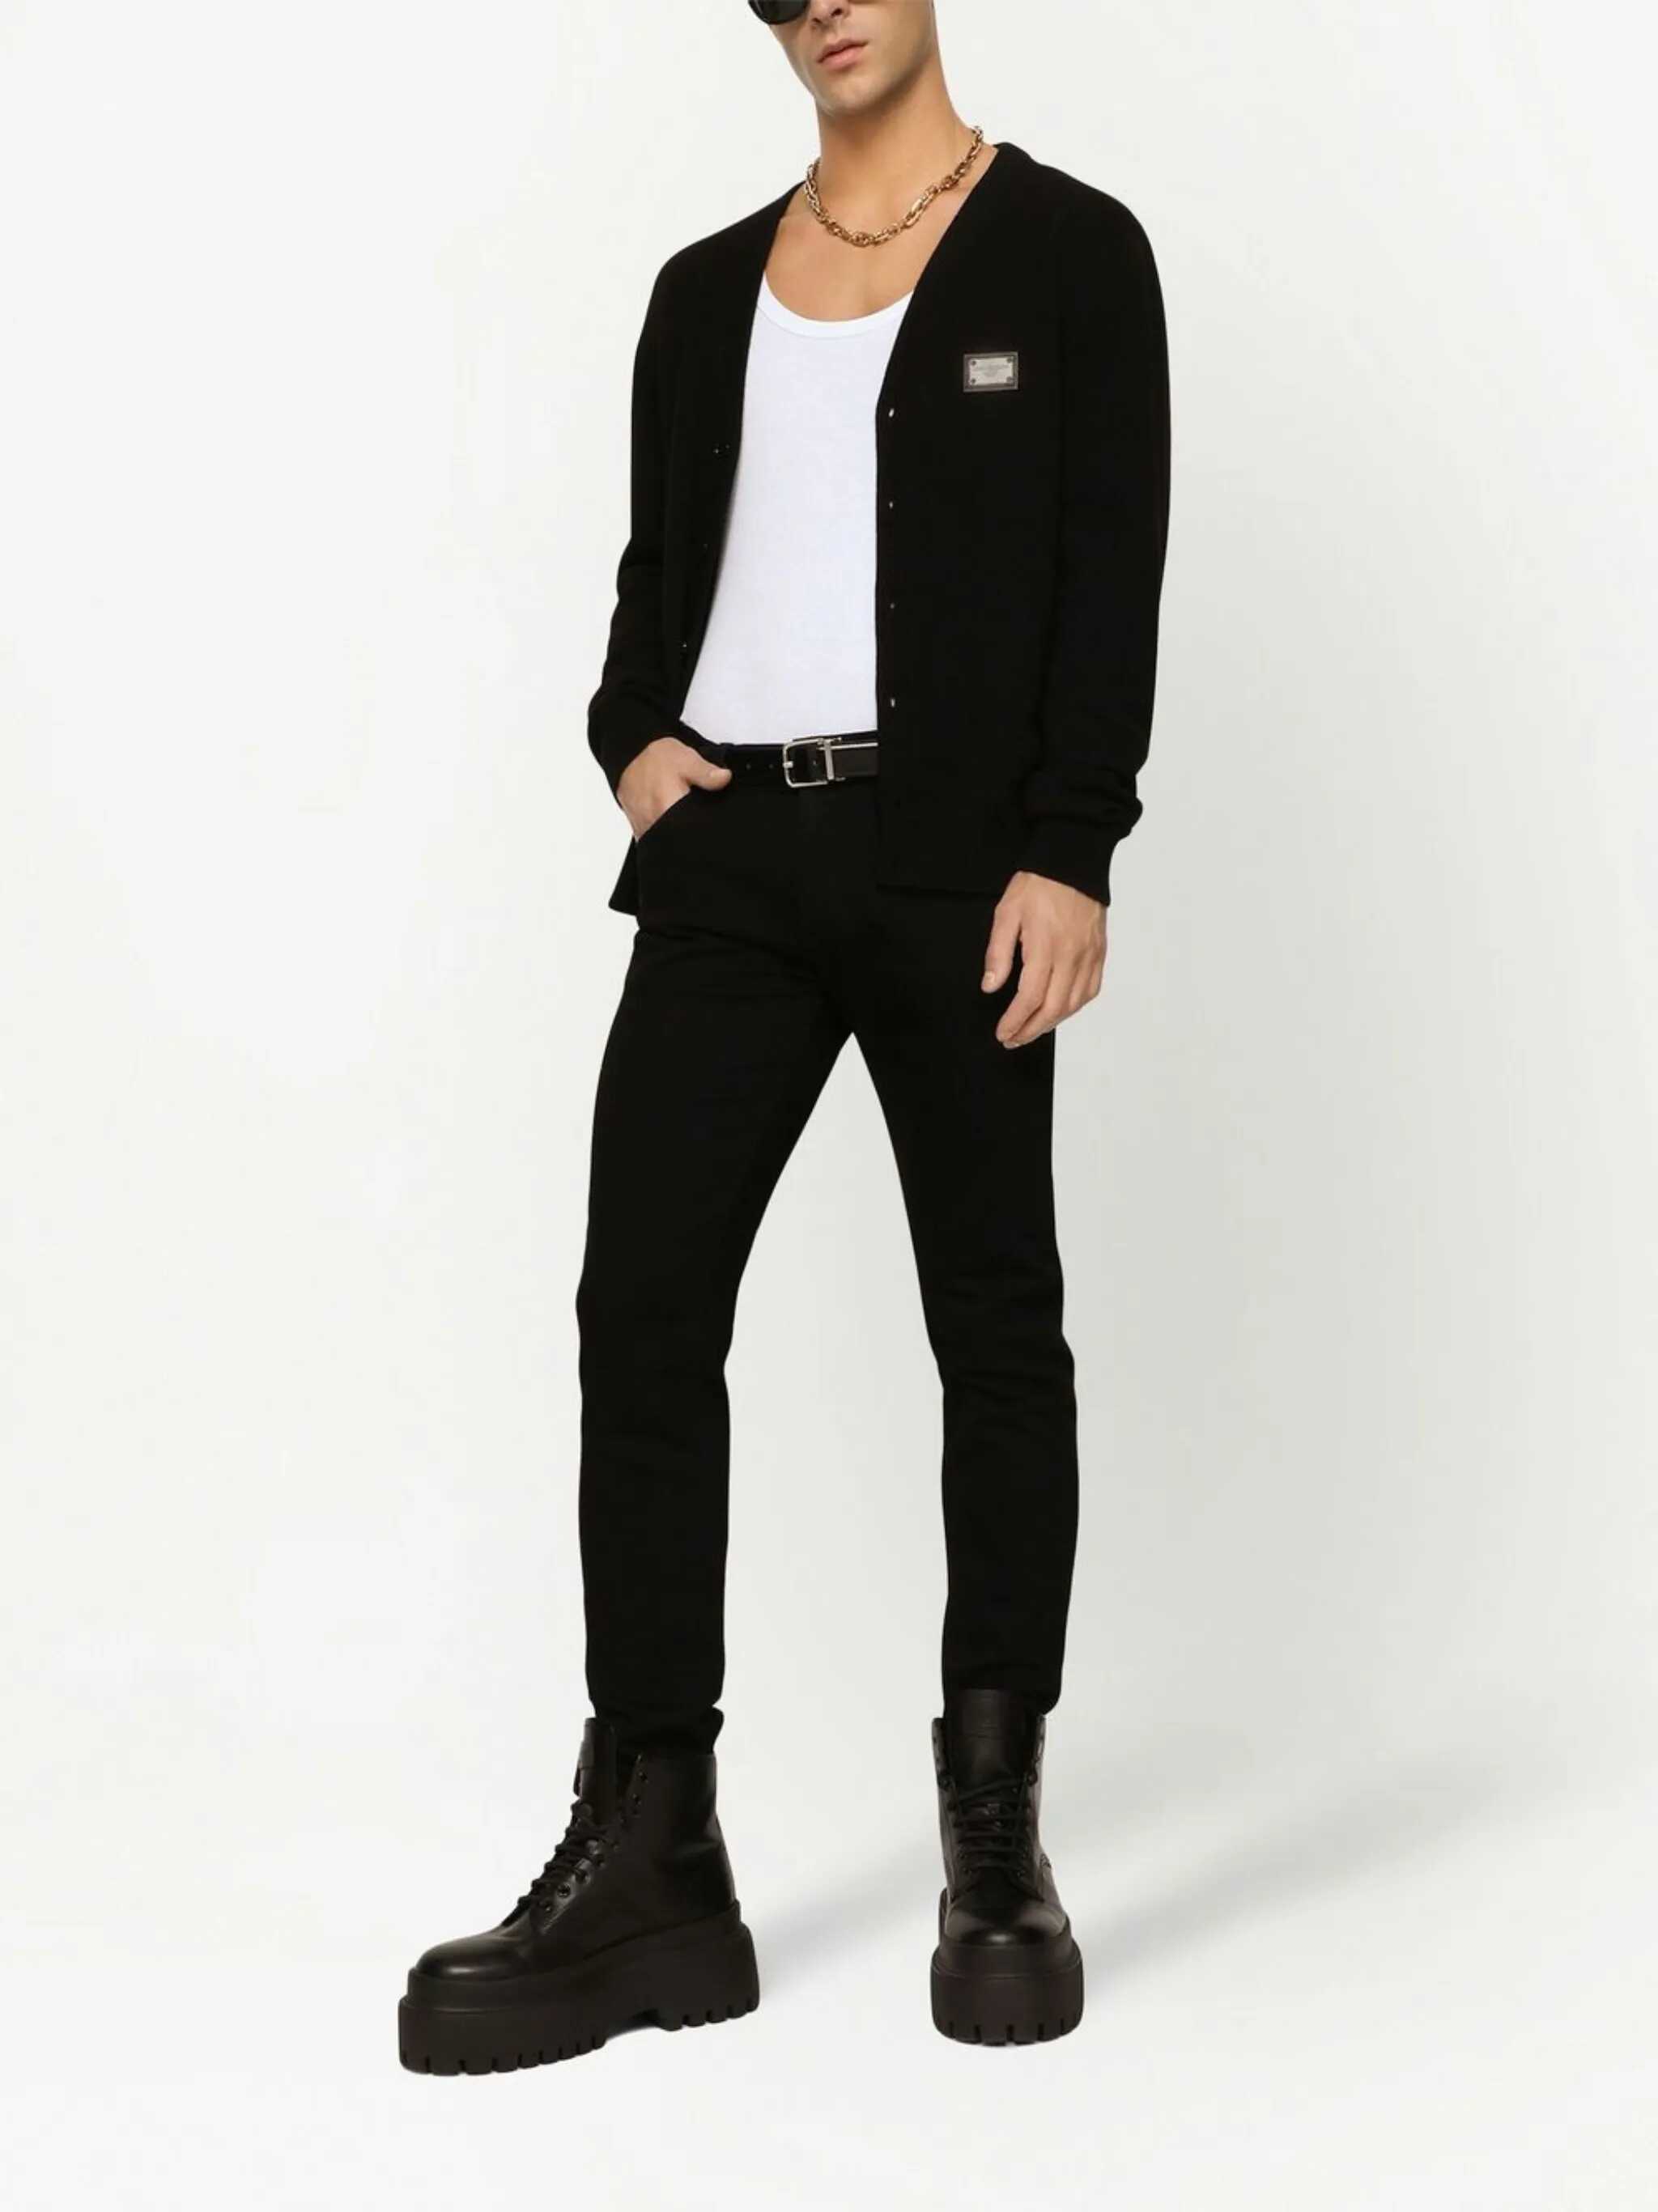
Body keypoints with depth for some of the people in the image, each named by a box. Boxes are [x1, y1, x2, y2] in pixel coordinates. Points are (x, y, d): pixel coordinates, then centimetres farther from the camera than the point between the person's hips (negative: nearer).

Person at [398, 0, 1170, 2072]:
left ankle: (999, 1849, 17)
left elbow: (1113, 573, -5)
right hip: (731, 854, 4)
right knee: (641, 1310, -5)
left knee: (993, 1321, 4)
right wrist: (632, 738, 0)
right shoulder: (706, 287, 16)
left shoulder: (1068, 249, 2)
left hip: (952, 853, -4)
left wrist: (1069, 852, -14)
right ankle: (647, 1868, 1)